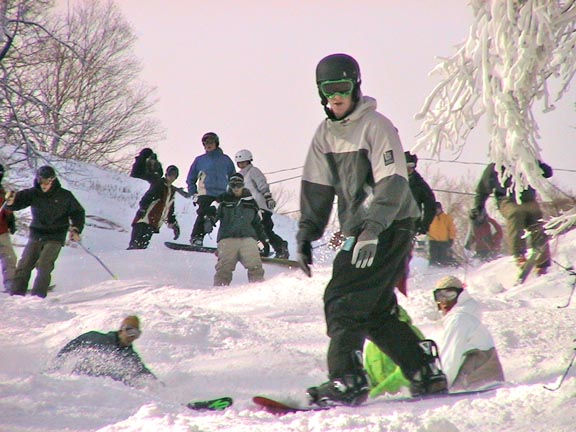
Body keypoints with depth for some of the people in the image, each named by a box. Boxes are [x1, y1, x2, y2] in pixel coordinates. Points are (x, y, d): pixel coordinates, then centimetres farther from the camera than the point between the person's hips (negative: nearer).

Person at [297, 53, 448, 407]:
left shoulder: (376, 126, -11)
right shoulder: (326, 133, 12)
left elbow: (393, 183, -19)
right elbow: (317, 189, 15)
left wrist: (372, 230, -30)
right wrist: (306, 234, 5)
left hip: (390, 228, -8)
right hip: (359, 230, 8)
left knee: (342, 300, -17)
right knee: (376, 310, 8)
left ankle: (347, 381, -20)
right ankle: (425, 375, 15)